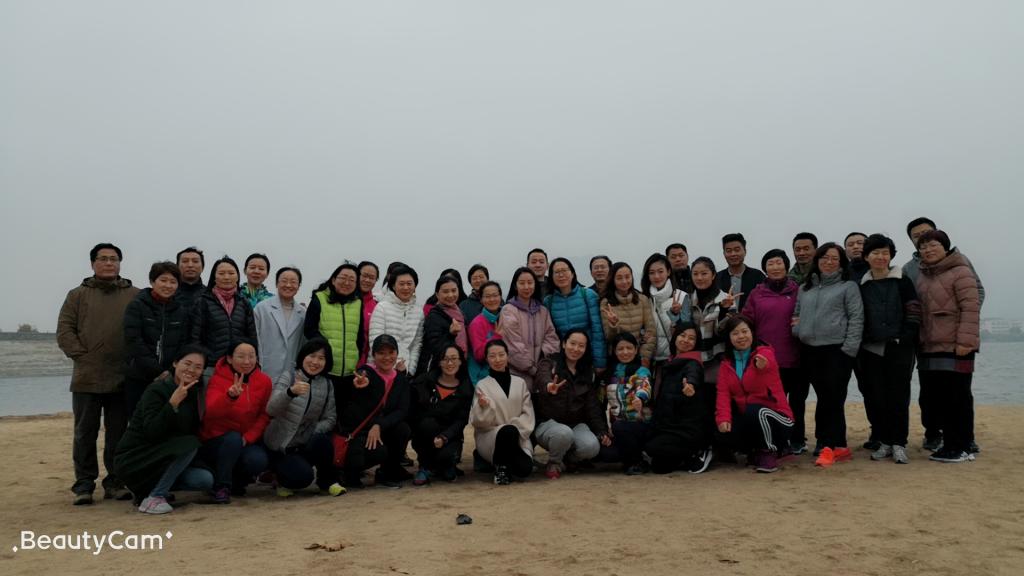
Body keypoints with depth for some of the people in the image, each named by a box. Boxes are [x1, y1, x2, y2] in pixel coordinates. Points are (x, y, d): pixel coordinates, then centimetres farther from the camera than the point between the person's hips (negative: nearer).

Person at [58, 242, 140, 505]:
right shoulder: (78, 295, 9)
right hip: (86, 379, 0)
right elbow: (64, 331, 4)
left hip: (123, 380, 0)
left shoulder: (135, 296, 8)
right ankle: (84, 484, 13)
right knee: (85, 433, 5)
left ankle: (115, 482, 17)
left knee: (118, 433, 7)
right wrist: (81, 356, -7)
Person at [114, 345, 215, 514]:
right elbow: (152, 432, -28)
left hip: (164, 458, 7)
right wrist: (173, 403, -34)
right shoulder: (156, 390, -16)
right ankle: (153, 498, -19)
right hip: (132, 459, -7)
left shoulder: (193, 392, 5)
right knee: (189, 443, -28)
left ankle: (148, 487, 7)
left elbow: (193, 431, 5)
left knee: (206, 480, -13)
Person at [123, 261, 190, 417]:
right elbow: (134, 343, -10)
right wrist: (158, 371, -14)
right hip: (138, 380, -2)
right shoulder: (136, 306, 0)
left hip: (170, 380, 2)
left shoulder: (181, 312, 12)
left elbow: (183, 347, 8)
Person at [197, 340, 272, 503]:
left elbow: (265, 415, -3)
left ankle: (238, 482, 7)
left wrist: (248, 437, -18)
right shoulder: (217, 379, -11)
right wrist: (230, 396, -46)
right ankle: (221, 487, -14)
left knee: (258, 460, -27)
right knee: (234, 438, -34)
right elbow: (211, 412, -27)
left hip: (247, 441, 2)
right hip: (215, 441, -2)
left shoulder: (265, 381, -3)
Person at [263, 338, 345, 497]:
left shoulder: (327, 384, 2)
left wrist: (314, 433, -23)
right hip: (280, 445, -3)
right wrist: (291, 391, -45)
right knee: (303, 477, -28)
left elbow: (330, 418, -2)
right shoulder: (287, 376, -9)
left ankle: (327, 480, -3)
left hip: (305, 444, 3)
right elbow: (271, 410, -25)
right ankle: (284, 478, 9)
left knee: (322, 440, -31)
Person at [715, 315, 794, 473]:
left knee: (755, 411, -36)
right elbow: (723, 392, -7)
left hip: (774, 417, -5)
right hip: (747, 418, 5)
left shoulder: (765, 353, -11)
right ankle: (756, 451, 8)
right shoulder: (727, 363, 6)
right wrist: (723, 418, -25)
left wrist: (763, 367, -65)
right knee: (724, 430, -23)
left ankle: (769, 453, -9)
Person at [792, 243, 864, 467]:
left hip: (837, 350, -5)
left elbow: (856, 319, -4)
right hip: (810, 351, 5)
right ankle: (839, 446, 15)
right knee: (825, 399, 7)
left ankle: (828, 446, -1)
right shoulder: (805, 288, 18)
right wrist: (798, 331, 1)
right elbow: (796, 315, 22)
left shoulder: (848, 286, 3)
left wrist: (849, 348, -13)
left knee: (833, 398, -6)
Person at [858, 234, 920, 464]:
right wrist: (860, 341, 5)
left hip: (899, 348, -3)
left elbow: (914, 314, -1)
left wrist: (907, 338, -11)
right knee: (874, 397, 4)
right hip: (871, 349, 3)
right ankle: (884, 442, 15)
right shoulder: (862, 285, 10)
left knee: (898, 396, -2)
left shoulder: (903, 282, 2)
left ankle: (899, 445, 6)